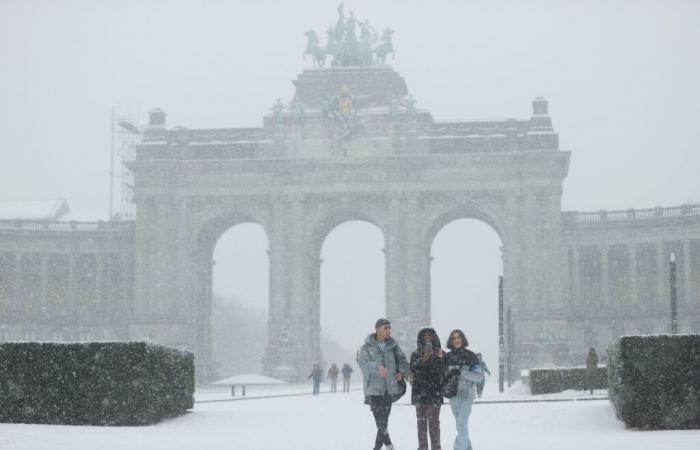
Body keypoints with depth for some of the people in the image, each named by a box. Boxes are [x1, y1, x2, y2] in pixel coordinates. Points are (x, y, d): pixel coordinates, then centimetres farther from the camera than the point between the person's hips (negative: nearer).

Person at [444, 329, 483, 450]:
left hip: (466, 395, -4)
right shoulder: (447, 357, 6)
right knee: (460, 424, 13)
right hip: (453, 395, 4)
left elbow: (479, 376, -9)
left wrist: (461, 372, -20)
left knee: (462, 424, -13)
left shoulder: (470, 356, -4)